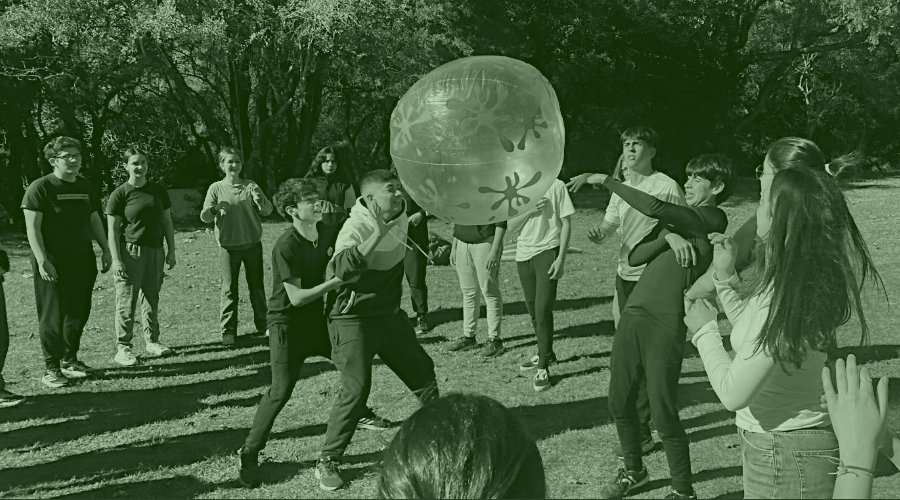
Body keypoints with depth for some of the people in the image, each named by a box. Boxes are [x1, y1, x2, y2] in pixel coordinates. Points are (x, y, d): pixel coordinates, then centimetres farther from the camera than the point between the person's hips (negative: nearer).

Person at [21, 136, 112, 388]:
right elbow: (32, 227, -12)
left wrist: (105, 250, 16)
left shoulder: (85, 186, 11)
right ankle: (51, 369, 7)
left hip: (82, 260, 6)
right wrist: (42, 261, -19)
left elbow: (94, 219, 21)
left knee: (79, 313, 11)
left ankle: (69, 360, 26)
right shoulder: (40, 187, -8)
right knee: (53, 317, -2)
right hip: (52, 264, -6)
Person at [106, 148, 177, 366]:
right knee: (127, 302, -4)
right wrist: (116, 260, -12)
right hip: (130, 252, -4)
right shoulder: (119, 194, -5)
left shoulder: (158, 191, 9)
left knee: (151, 299, 12)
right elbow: (113, 230, -6)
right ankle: (123, 348, 2)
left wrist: (171, 250, 9)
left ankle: (151, 341, 22)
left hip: (155, 252, 5)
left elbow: (167, 222, 14)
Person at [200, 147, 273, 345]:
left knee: (257, 287, 10)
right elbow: (204, 217, -7)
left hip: (252, 244, 1)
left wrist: (259, 199, -27)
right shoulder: (216, 188, 0)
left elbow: (267, 211, -6)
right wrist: (215, 209, -29)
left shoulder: (250, 186, 2)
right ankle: (228, 331, 7)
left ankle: (263, 325, 22)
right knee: (229, 289, 1)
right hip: (228, 247, -1)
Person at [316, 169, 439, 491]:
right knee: (356, 390, -15)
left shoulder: (401, 217, -1)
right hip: (353, 320, -7)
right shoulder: (355, 228, -24)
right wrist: (378, 231, -47)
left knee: (422, 371, 14)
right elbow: (340, 268, -43)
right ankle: (327, 461, 1)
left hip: (389, 314, 8)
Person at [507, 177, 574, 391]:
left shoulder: (556, 186, -4)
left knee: (542, 309, -12)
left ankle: (543, 369, -7)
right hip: (524, 254, 5)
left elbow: (566, 224, -4)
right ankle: (545, 354, 32)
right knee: (533, 311, 13)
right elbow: (511, 227, 4)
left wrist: (561, 258, -12)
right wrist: (530, 211, -13)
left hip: (548, 251, -5)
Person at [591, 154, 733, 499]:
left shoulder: (712, 219, -5)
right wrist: (666, 237, -6)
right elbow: (635, 257, 12)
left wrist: (607, 181, -11)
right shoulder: (677, 219, 20)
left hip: (666, 325, -7)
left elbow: (653, 208, -19)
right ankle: (633, 471, 36)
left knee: (664, 415, -4)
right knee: (619, 403, 14)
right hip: (633, 315, 8)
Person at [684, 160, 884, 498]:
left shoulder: (784, 299, -29)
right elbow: (756, 337, 16)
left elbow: (733, 395, -27)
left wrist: (704, 329, -13)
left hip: (786, 454, -9)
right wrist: (725, 277, 8)